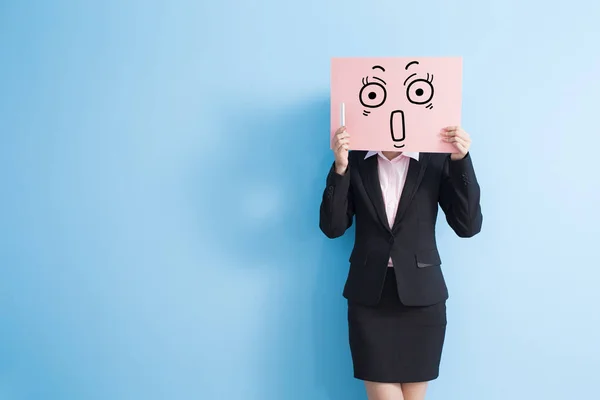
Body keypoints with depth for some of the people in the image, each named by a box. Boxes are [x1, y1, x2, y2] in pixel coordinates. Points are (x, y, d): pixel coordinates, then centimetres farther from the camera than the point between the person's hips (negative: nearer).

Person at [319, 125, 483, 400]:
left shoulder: (437, 159, -1)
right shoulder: (355, 160, 0)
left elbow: (468, 226, -6)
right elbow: (333, 228, -4)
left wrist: (461, 160, -15)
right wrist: (340, 168, -16)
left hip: (421, 296, 1)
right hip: (369, 297, 0)